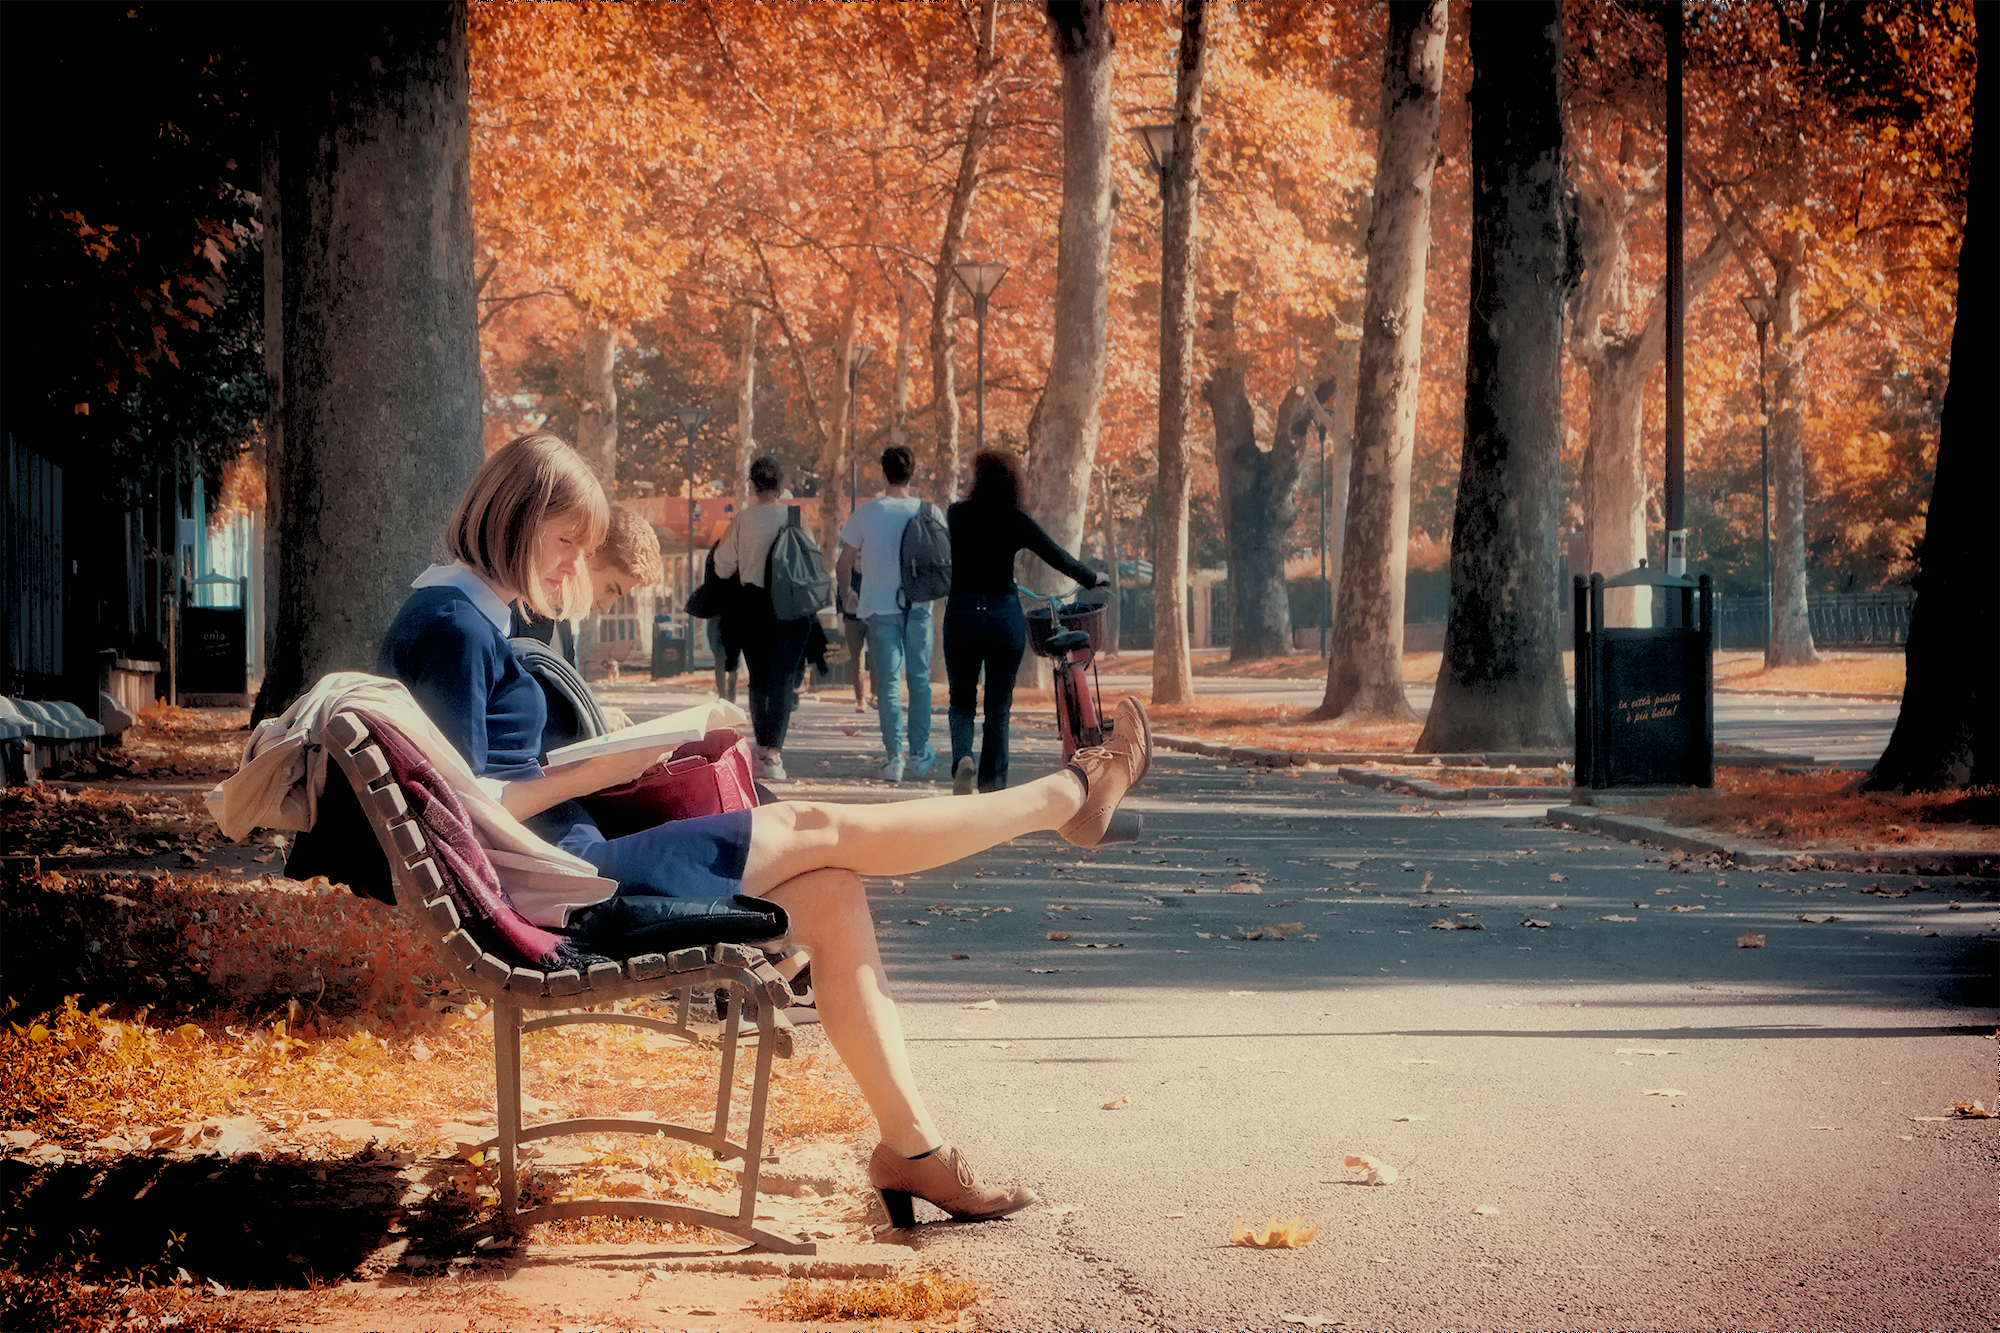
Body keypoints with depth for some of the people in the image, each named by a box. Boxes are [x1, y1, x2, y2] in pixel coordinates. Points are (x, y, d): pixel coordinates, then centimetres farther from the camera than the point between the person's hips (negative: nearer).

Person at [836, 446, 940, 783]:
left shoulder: (865, 514, -5)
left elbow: (843, 565, 1)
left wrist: (846, 595, 20)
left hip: (881, 607, -2)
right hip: (919, 605, 2)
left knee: (888, 683, -1)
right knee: (919, 679, 12)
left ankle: (894, 758, -7)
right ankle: (920, 754, 16)